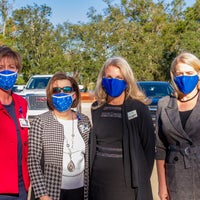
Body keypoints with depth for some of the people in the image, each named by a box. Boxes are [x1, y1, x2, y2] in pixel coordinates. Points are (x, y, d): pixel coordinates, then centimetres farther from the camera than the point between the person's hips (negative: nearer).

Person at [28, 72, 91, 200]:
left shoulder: (84, 121, 4)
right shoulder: (40, 122, -8)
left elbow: (88, 157, 10)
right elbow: (33, 160, -10)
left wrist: (90, 186, 7)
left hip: (80, 189, 4)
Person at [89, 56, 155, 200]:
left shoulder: (138, 108, -7)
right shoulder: (96, 108, 4)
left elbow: (149, 145, -4)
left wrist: (142, 178, -6)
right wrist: (91, 172, 8)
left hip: (128, 179, -3)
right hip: (99, 178, 4)